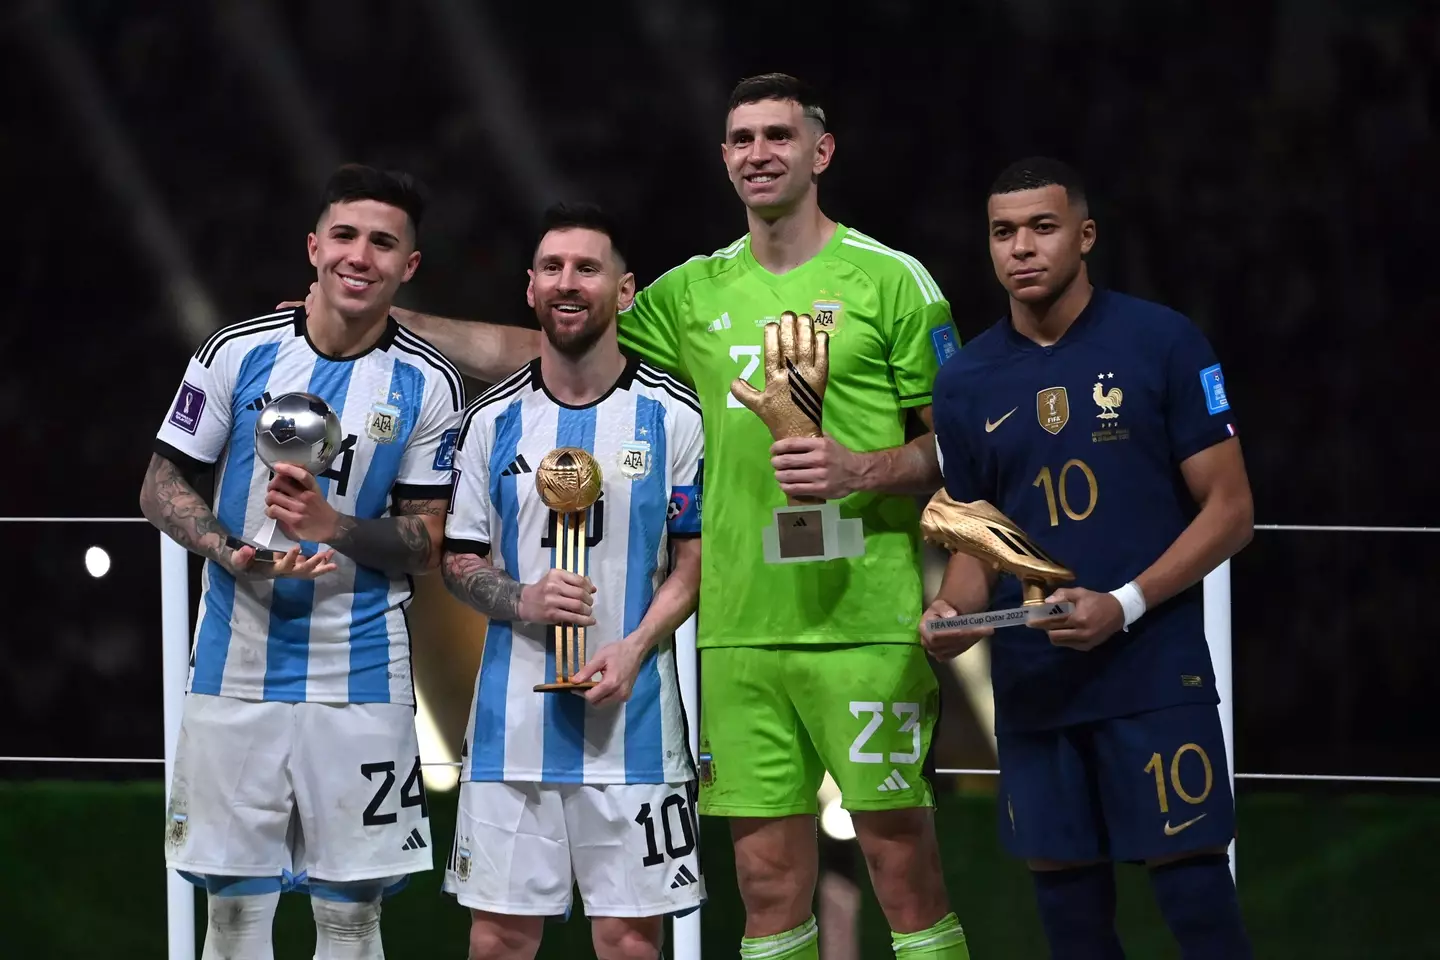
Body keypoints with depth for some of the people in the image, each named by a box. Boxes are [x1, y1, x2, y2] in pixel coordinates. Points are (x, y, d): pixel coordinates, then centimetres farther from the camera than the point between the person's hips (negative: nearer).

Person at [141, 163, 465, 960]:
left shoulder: (428, 385, -1)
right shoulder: (239, 353, 0)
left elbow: (427, 544, 2)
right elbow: (163, 487, 6)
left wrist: (333, 528, -17)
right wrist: (231, 552, -13)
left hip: (360, 678, 0)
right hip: (236, 668, 0)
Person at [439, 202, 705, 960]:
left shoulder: (671, 415, 1)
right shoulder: (494, 419, 7)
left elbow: (697, 557, 2)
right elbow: (459, 560, 11)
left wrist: (635, 648, -13)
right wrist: (522, 601, -10)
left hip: (631, 718, -2)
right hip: (514, 719, 2)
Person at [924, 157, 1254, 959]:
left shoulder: (1164, 344, -4)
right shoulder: (966, 383, 7)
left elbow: (1229, 510, -4)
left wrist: (1124, 605, -16)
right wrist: (956, 611, -7)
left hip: (1155, 677, -4)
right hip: (1032, 687, 4)